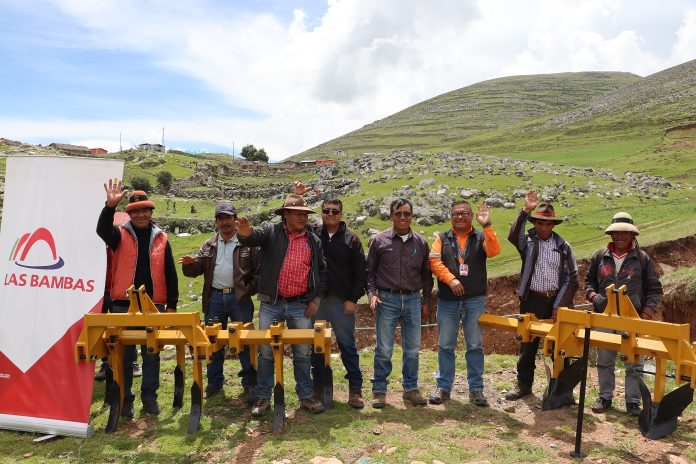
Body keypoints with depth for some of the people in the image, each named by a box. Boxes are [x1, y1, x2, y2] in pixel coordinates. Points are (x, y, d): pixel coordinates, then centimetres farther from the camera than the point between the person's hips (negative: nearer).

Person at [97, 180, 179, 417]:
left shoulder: (161, 238, 7)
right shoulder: (120, 235, 4)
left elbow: (170, 274, 7)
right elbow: (102, 229, -21)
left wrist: (172, 304, 4)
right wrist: (110, 206, -36)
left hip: (154, 306, 1)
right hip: (124, 305, -1)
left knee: (152, 354, 9)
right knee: (125, 354, 7)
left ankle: (149, 397, 22)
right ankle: (125, 399, 20)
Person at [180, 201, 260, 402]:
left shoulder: (248, 243, -1)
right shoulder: (209, 245, 11)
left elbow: (259, 271, -3)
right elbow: (195, 270, 9)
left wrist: (249, 291, -11)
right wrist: (190, 263, -12)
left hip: (239, 298, -4)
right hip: (215, 298, 4)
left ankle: (249, 383, 14)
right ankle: (214, 382, 25)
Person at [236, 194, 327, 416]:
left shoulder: (314, 240, 7)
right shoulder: (271, 232, 0)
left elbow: (321, 271, 13)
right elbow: (254, 237, -20)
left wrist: (316, 299, 5)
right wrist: (245, 234, -44)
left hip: (301, 305, 2)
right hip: (271, 304, -2)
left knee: (303, 353, 9)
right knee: (266, 352, 5)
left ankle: (306, 396, 22)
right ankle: (263, 397, 19)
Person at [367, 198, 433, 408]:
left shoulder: (420, 243, 7)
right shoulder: (380, 240, 0)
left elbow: (426, 274, 13)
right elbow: (370, 271, 5)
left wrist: (426, 301, 9)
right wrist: (372, 294, -8)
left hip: (413, 300, 3)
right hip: (387, 299, -2)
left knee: (412, 348, 9)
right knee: (384, 349, 2)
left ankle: (411, 389, 24)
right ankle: (379, 390, 15)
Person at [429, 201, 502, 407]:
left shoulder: (481, 238, 8)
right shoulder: (442, 239, 9)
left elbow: (494, 251, -13)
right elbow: (435, 261, -5)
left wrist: (487, 226, -20)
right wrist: (451, 279, -18)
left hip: (474, 300, 0)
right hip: (447, 300, 1)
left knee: (475, 346, 5)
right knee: (445, 345, 7)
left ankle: (476, 389, 15)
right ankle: (443, 387, 18)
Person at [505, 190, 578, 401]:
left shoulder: (563, 247, 4)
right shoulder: (527, 241, 1)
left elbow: (572, 279, 2)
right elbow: (513, 236, -24)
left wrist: (559, 306, -6)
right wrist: (525, 210, -30)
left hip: (556, 302, 0)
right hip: (531, 300, 0)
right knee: (527, 345, 8)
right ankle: (524, 385, 22)